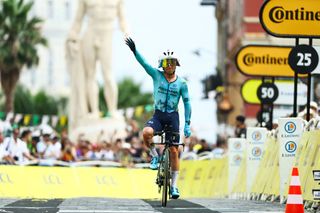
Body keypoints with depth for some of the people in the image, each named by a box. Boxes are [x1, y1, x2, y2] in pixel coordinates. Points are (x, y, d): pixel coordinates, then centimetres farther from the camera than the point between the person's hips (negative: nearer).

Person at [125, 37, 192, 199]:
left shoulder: (182, 83, -1)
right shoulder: (157, 75, -1)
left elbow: (187, 103, -1)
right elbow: (144, 63, -14)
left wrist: (187, 124, -7)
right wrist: (134, 50, -30)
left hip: (173, 117, 0)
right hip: (158, 115, 0)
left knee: (174, 151, 0)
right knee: (146, 132, -33)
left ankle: (174, 185, 10)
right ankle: (155, 156, -5)